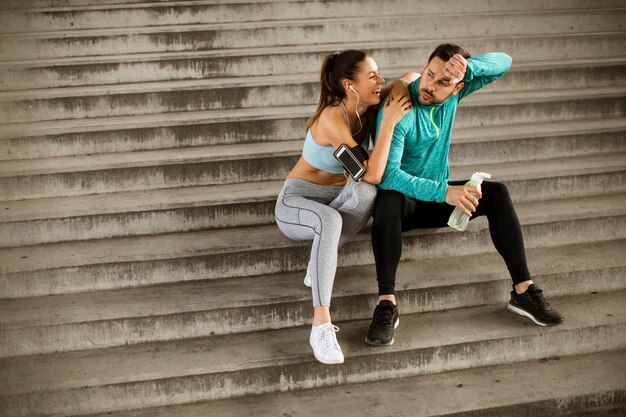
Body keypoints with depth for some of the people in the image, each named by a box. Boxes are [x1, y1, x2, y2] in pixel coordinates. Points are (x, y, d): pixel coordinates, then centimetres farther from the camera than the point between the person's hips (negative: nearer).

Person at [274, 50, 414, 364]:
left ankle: (319, 264, -17)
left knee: (365, 192, -32)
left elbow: (412, 76, 10)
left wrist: (401, 86, -12)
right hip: (296, 202, -6)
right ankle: (321, 325, -47)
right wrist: (389, 122, -30)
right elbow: (372, 174, -32)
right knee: (330, 220, -43)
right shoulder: (332, 118, -26)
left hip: (336, 200, 6)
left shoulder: (367, 107, -5)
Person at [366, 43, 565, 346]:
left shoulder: (453, 92, -6)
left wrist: (469, 67, -30)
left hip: (438, 197, 6)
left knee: (497, 193, -15)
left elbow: (503, 62, -8)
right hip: (403, 199, -5)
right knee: (389, 199, -39)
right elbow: (387, 174, -33)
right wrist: (443, 192, -42)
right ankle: (386, 303, -40)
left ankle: (523, 290, -16)